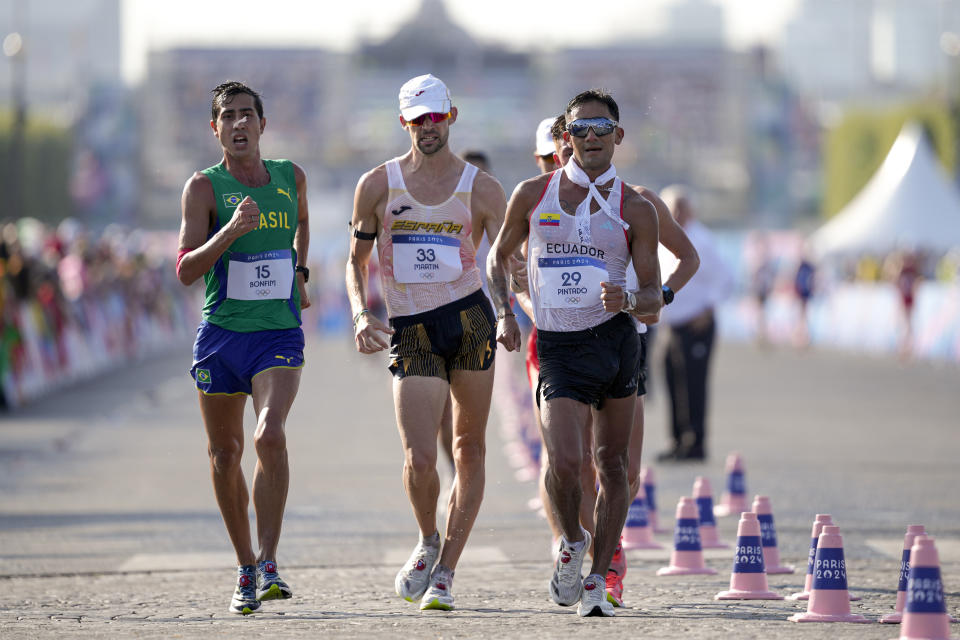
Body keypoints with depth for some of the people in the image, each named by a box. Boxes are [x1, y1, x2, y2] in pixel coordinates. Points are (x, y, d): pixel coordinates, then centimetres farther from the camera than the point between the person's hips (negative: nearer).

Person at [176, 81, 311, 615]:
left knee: (270, 435, -22)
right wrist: (230, 231, -27)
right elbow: (186, 270, -14)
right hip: (221, 335, 0)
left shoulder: (291, 178, 6)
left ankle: (270, 563, -20)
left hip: (280, 335, 0)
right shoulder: (205, 187, -4)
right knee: (225, 454, 8)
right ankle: (247, 569, 23)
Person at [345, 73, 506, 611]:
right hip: (409, 331, -1)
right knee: (420, 460, -13)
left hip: (470, 319, 1)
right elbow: (357, 260, 12)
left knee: (469, 451, 4)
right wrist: (361, 315, -5)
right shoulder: (378, 185, 4)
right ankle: (428, 541, 16)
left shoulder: (482, 189, 3)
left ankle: (446, 571, 14)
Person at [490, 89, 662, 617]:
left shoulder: (635, 210, 2)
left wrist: (628, 300, -22)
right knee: (564, 462, -20)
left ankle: (598, 580, 19)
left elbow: (653, 297, 1)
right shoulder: (533, 195, 4)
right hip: (558, 350, -1)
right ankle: (572, 542, 10)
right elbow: (499, 256, 18)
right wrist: (503, 314, 2)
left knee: (612, 465, 7)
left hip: (615, 339, 1)